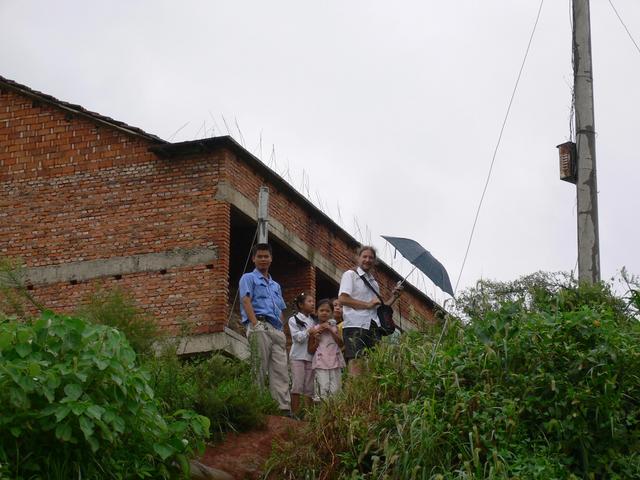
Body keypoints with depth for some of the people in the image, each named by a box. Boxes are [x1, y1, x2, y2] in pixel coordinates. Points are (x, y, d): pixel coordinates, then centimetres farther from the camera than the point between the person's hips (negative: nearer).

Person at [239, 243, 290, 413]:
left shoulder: (276, 285, 31)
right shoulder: (249, 278, 11)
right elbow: (246, 301, -4)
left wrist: (282, 332, 12)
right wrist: (256, 325, -17)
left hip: (276, 329, 6)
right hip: (260, 326, -6)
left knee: (281, 370, -6)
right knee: (259, 369, -12)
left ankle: (284, 408, -13)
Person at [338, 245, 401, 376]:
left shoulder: (374, 282, 26)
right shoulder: (350, 275, 5)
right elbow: (342, 299, -9)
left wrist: (393, 296, 16)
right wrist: (368, 304, -9)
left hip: (373, 327, 7)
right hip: (355, 326, -6)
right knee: (356, 368, -16)